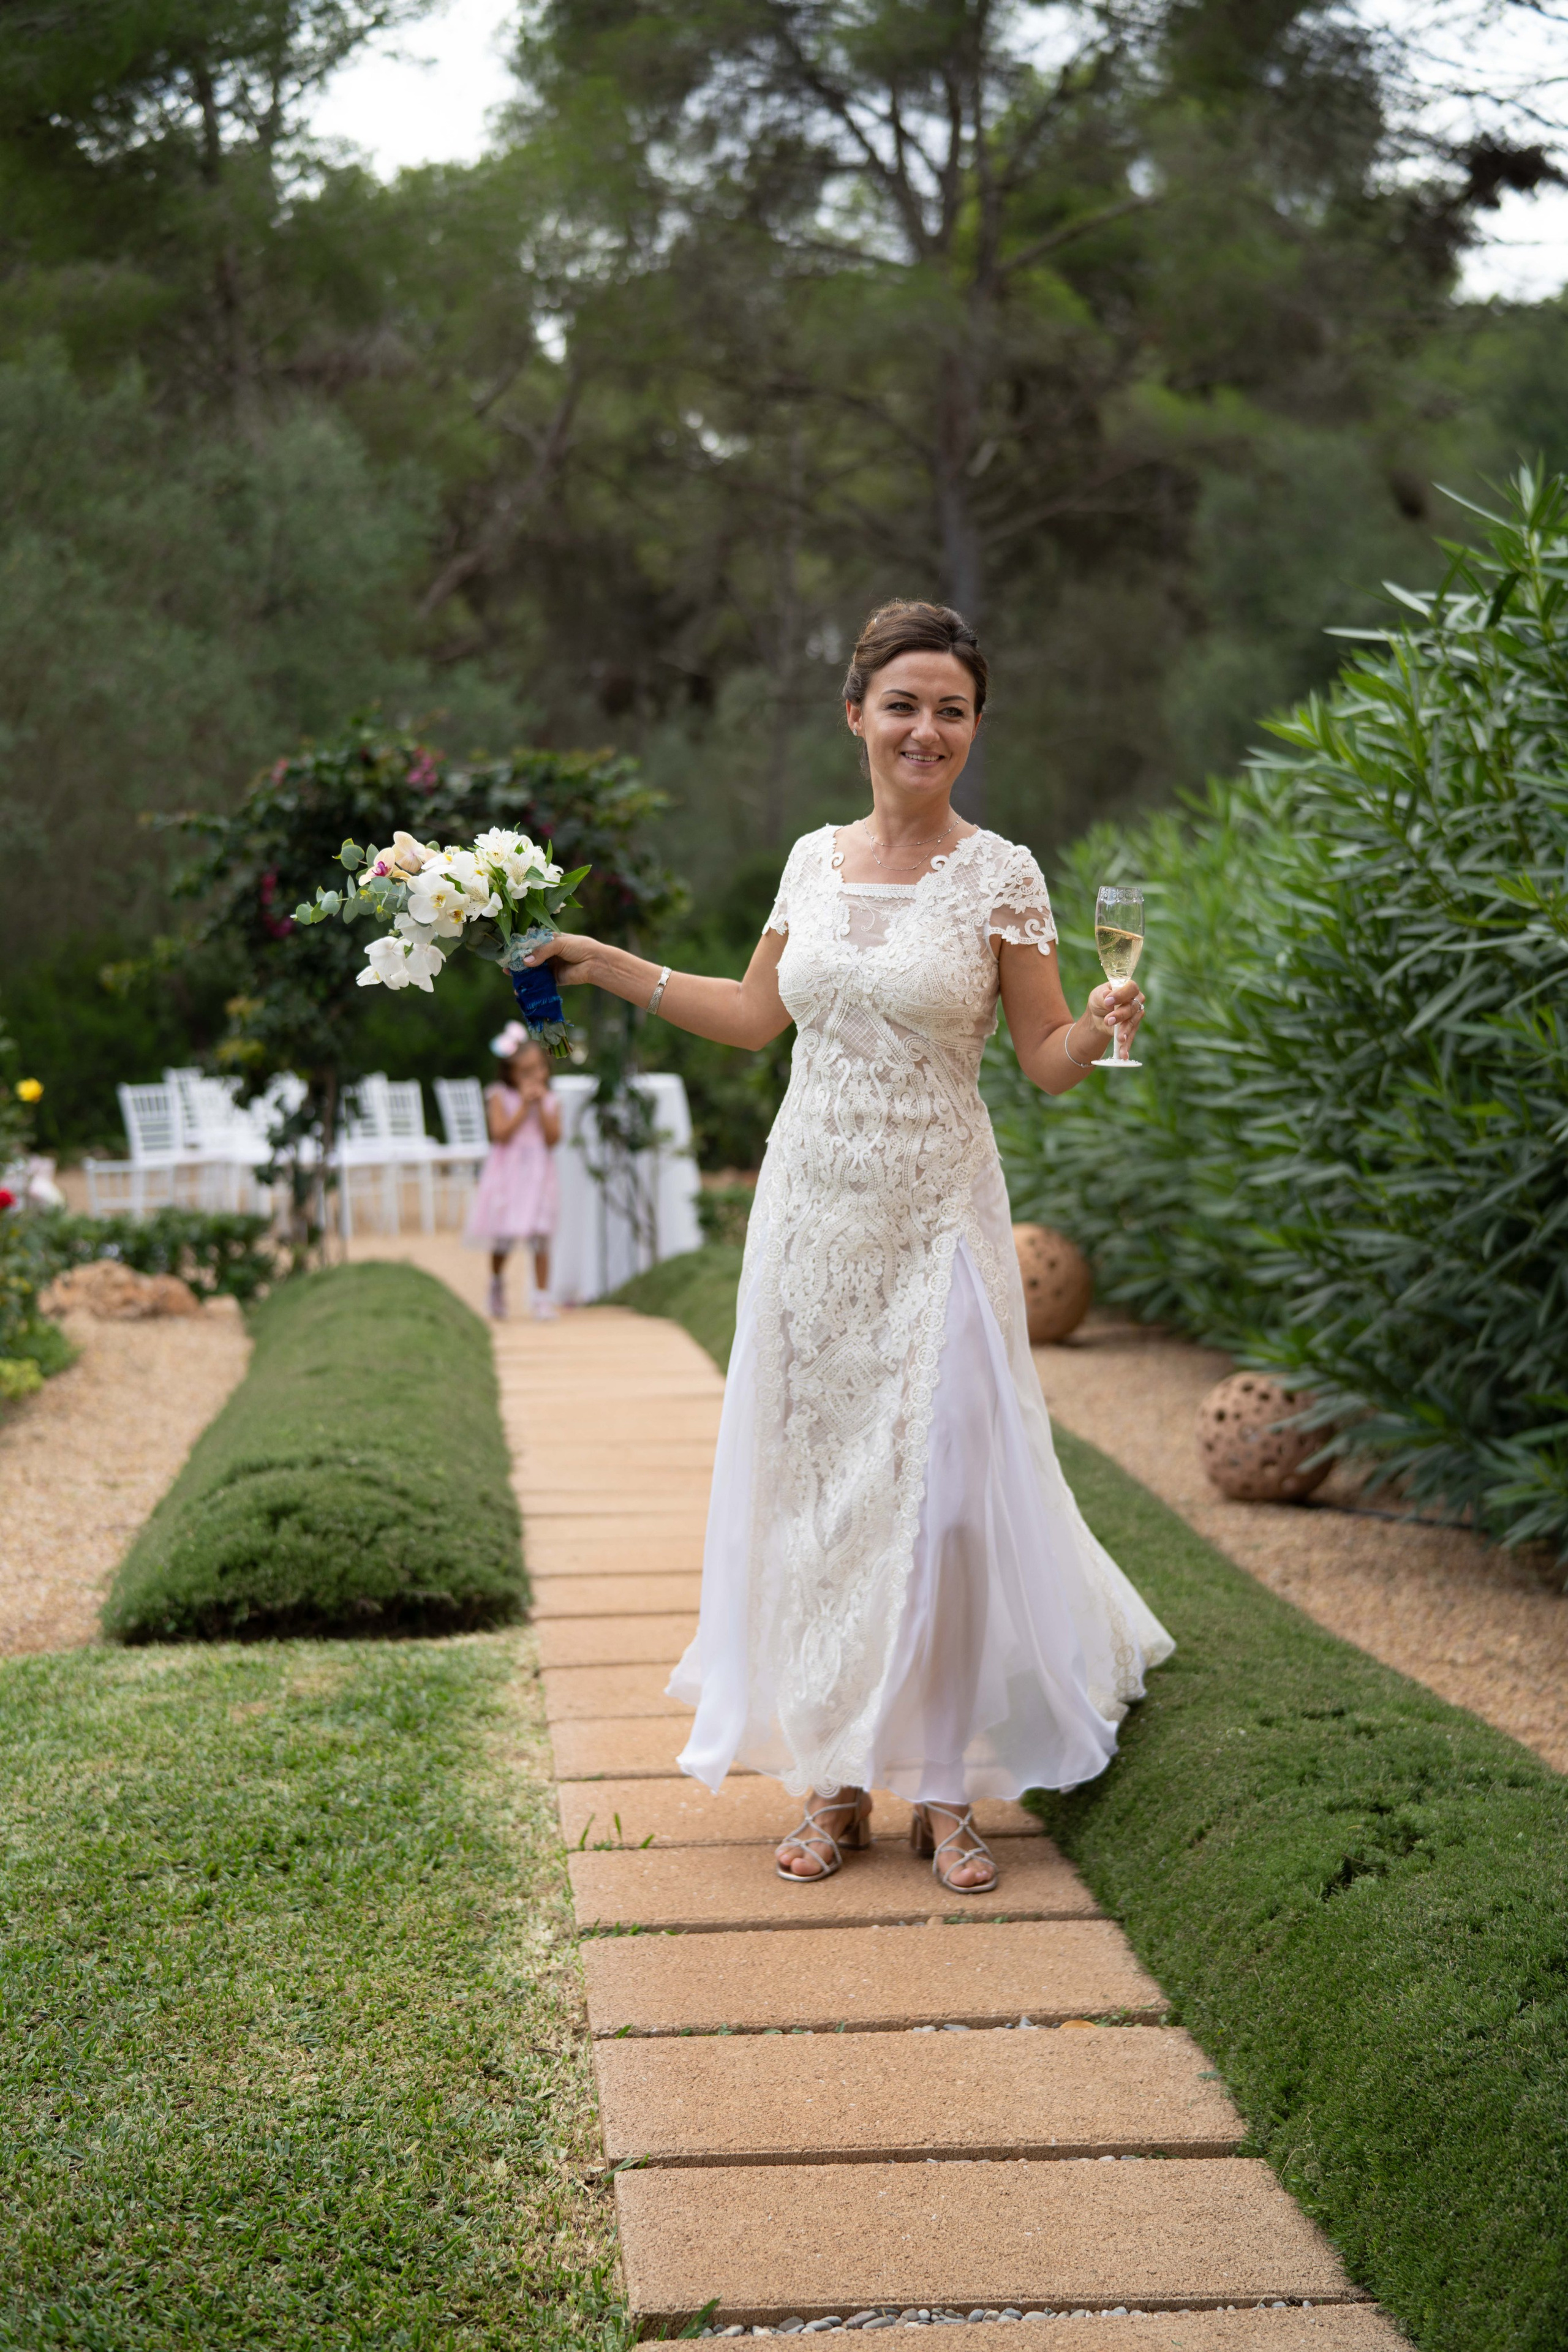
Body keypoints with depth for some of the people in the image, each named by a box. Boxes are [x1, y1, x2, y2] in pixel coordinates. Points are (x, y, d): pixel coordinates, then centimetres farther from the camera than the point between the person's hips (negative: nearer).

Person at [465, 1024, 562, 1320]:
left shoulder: (549, 1100, 7)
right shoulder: (500, 1096, -2)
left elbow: (553, 1138, -4)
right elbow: (501, 1133, -13)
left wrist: (541, 1105, -10)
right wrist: (524, 1105, -12)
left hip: (538, 1174, 2)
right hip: (507, 1174, -2)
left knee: (540, 1238, -5)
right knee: (502, 1239, 4)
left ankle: (542, 1297, 1)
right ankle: (497, 1285, 31)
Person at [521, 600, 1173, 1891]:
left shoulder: (1001, 876, -5)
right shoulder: (816, 858, 7)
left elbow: (1050, 1063, -3)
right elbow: (756, 1016, 19)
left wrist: (1105, 1020, -24)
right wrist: (606, 964, 17)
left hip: (935, 1219, -4)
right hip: (813, 1213, 4)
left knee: (942, 1488, -4)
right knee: (815, 1484, 5)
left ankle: (946, 1789, 10)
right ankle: (837, 1780, 15)